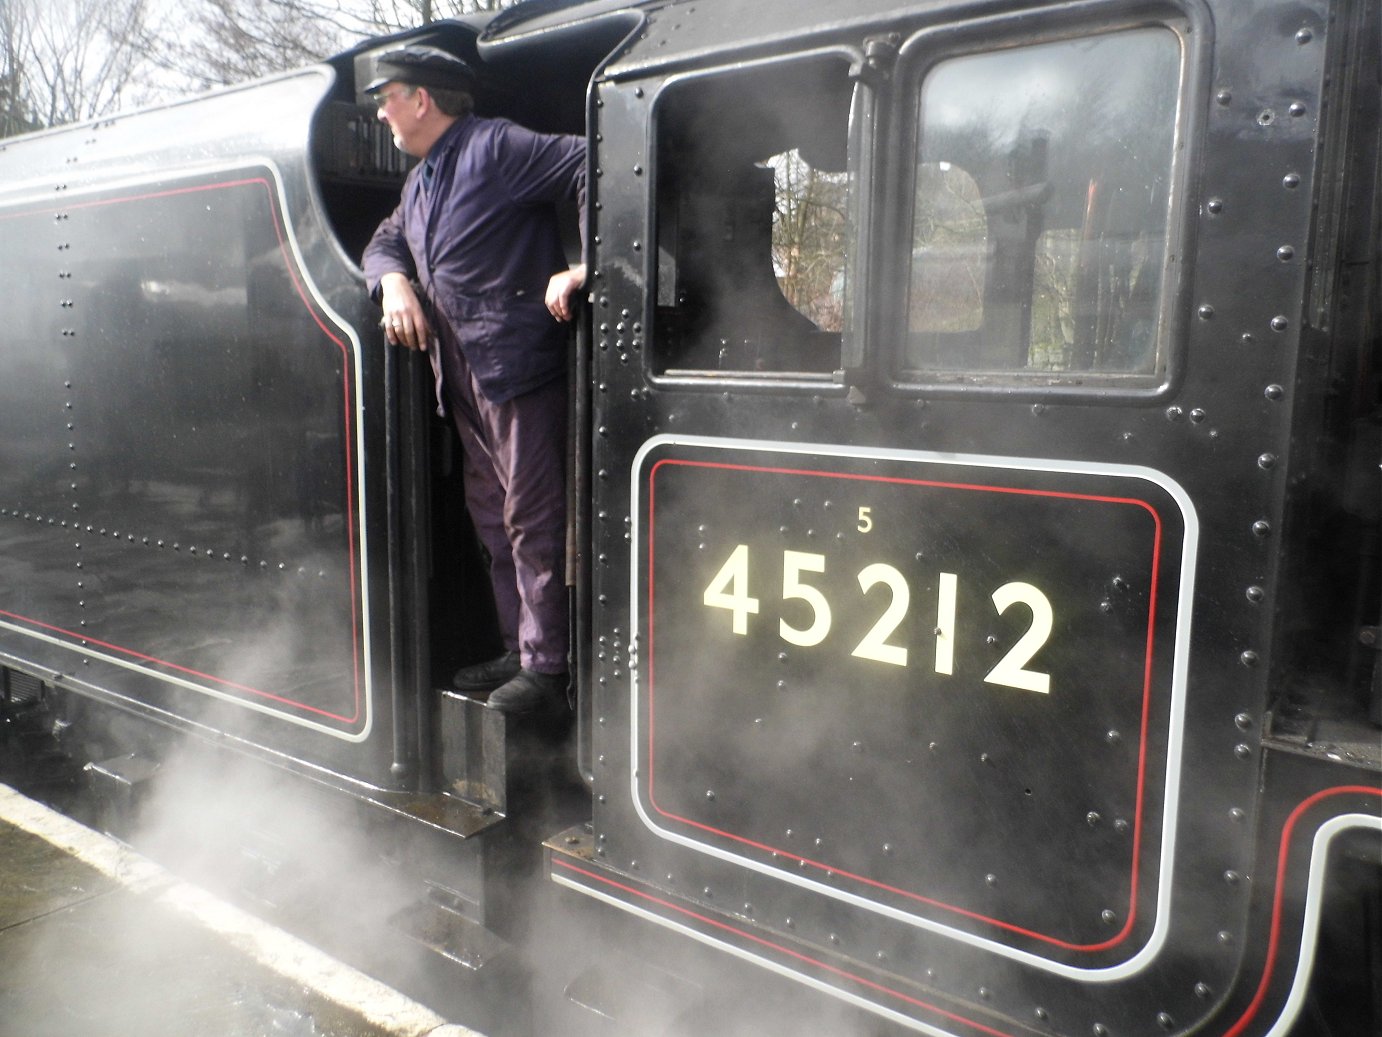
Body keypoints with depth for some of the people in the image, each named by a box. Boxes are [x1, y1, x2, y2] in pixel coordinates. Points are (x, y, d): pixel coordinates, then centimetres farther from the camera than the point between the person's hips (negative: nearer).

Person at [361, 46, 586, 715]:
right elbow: (386, 241, 28)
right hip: (461, 375, 10)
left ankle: (547, 668, 0)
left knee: (530, 516, -8)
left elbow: (589, 166, -13)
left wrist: (583, 267, -20)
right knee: (492, 517, 13)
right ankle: (519, 651, 24)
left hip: (517, 363, -10)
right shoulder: (420, 180, 23)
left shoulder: (495, 147, -6)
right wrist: (394, 283, 5)